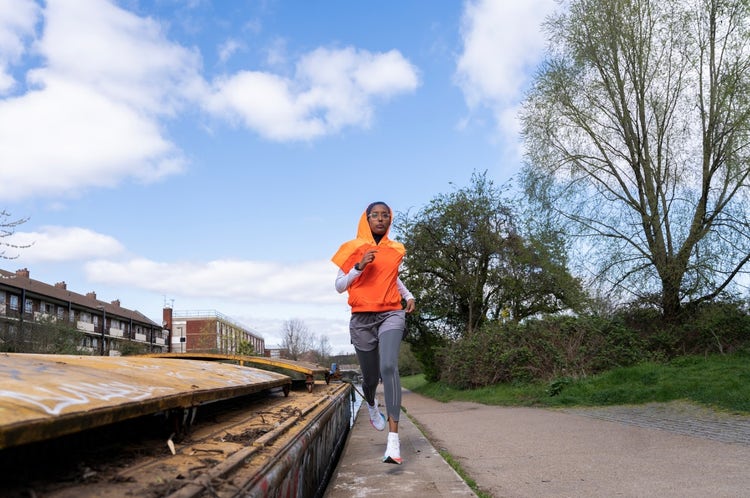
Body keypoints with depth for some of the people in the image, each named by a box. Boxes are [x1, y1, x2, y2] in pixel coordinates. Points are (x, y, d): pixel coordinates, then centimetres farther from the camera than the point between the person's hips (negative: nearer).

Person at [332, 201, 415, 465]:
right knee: (371, 376, 8)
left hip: (391, 314, 0)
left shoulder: (396, 250, 10)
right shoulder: (353, 248, 2)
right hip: (362, 318, 0)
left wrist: (408, 295, 14)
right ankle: (371, 404, 48)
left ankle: (394, 438, -27)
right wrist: (360, 267, -13)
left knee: (389, 366, -24)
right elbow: (339, 285, 1)